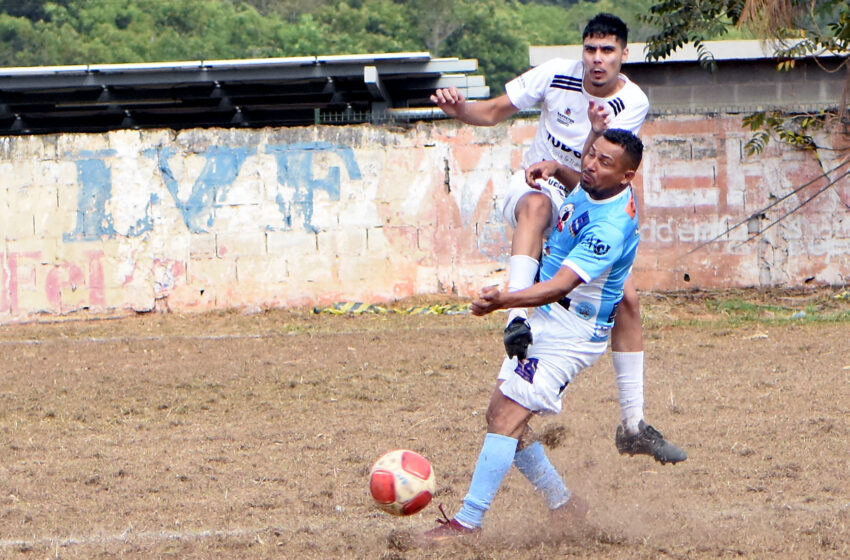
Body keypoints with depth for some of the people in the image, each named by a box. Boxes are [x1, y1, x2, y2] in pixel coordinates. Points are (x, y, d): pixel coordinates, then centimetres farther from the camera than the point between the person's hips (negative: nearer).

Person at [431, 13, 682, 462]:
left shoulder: (633, 103, -12)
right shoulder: (557, 75, -12)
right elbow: (494, 111, -3)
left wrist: (598, 134, -43)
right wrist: (459, 110, -24)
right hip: (534, 187, -2)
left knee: (626, 300, -7)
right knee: (537, 202, -41)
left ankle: (633, 425, 3)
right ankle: (517, 319, -57)